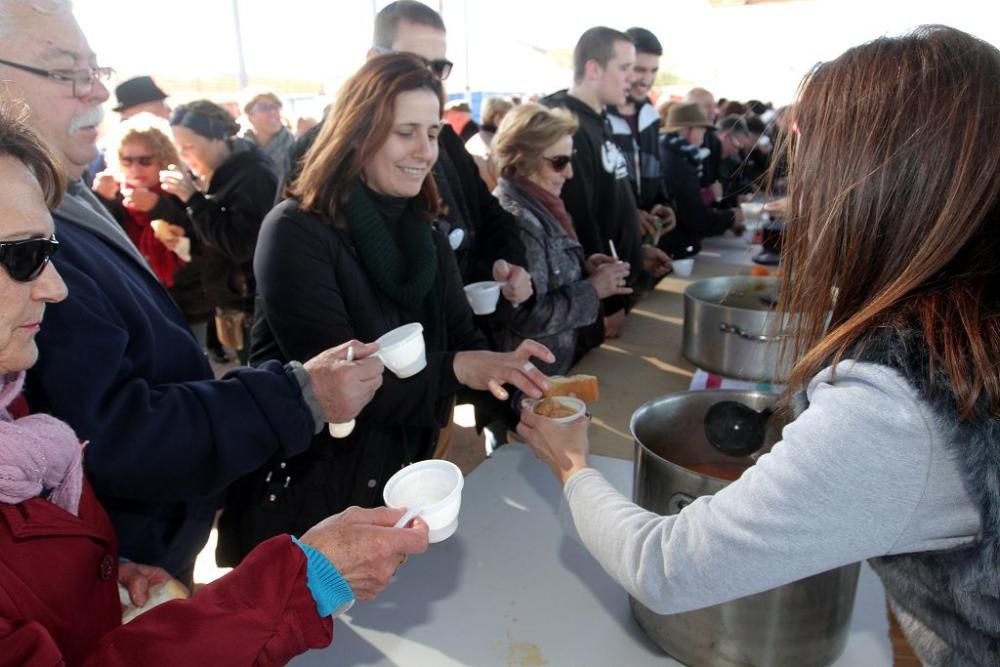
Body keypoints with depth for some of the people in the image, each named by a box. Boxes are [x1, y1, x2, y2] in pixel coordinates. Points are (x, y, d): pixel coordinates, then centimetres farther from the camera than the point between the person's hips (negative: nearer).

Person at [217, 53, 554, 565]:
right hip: (302, 501, -6)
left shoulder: (425, 235, 2)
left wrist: (508, 372, -25)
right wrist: (456, 370, -36)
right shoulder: (296, 232, -20)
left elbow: (465, 343, -6)